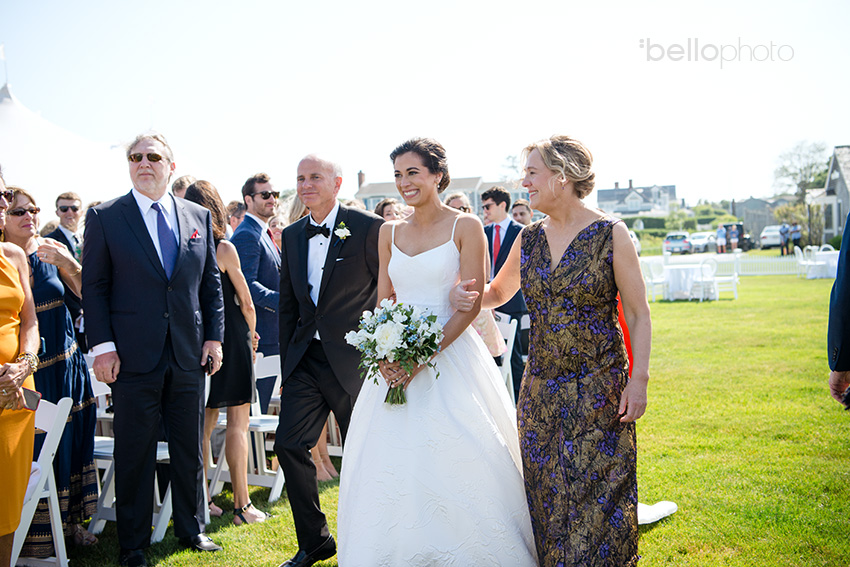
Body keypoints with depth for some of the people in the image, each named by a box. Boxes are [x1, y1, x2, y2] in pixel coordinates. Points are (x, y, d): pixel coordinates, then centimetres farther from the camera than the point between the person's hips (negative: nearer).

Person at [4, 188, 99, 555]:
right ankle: (33, 532, 14)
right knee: (32, 445, 0)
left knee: (69, 439, 12)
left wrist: (69, 263, -19)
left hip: (64, 362, 4)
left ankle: (68, 518, 27)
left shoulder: (53, 250, 1)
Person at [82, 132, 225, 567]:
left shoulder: (199, 216, 9)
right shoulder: (104, 217, 0)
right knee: (134, 453, 6)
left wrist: (214, 336, 5)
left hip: (189, 354, 3)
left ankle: (191, 528, 30)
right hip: (133, 356, -3)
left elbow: (211, 282, 11)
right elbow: (94, 286, -3)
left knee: (190, 449, 13)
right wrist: (102, 346, -10)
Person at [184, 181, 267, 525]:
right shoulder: (224, 248, -12)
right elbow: (245, 302, -7)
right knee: (238, 423, 0)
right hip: (231, 339, -5)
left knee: (205, 422, 14)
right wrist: (251, 334, 11)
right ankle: (241, 505, 3)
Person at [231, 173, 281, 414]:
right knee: (256, 406, -4)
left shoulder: (264, 234, 19)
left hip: (272, 337, 10)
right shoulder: (246, 235, -13)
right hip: (259, 337, -10)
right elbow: (247, 285, -23)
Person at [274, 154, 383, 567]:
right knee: (289, 444, 0)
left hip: (354, 359, -5)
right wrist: (286, 365, 12)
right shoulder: (292, 236, 10)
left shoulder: (369, 229, -8)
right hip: (305, 359, 5)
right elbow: (288, 305, 14)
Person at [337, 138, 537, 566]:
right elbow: (384, 301, 11)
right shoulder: (390, 232, 11)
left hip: (450, 355, -4)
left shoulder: (465, 227, -4)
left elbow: (471, 304, -9)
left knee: (458, 461, -6)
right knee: (390, 463, 5)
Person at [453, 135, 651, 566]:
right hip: (541, 389, 5)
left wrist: (638, 378, -12)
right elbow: (498, 292, 20)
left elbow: (638, 313, -6)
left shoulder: (611, 235, -7)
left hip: (598, 389, -4)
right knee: (544, 491, 11)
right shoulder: (529, 239, 6)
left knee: (597, 493, 2)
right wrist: (467, 296, -2)